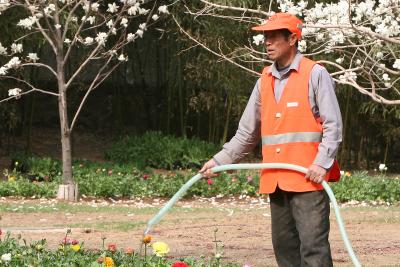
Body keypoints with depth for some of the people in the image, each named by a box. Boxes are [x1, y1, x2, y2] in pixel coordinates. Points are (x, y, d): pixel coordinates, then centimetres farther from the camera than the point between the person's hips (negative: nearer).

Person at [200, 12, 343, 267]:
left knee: (313, 246, -12)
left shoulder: (315, 74, -3)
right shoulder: (265, 81, 16)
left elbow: (333, 125, -8)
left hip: (308, 178, -7)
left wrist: (322, 163, -20)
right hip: (276, 181, 7)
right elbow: (247, 133, 21)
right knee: (284, 246, 9)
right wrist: (219, 161, 14)